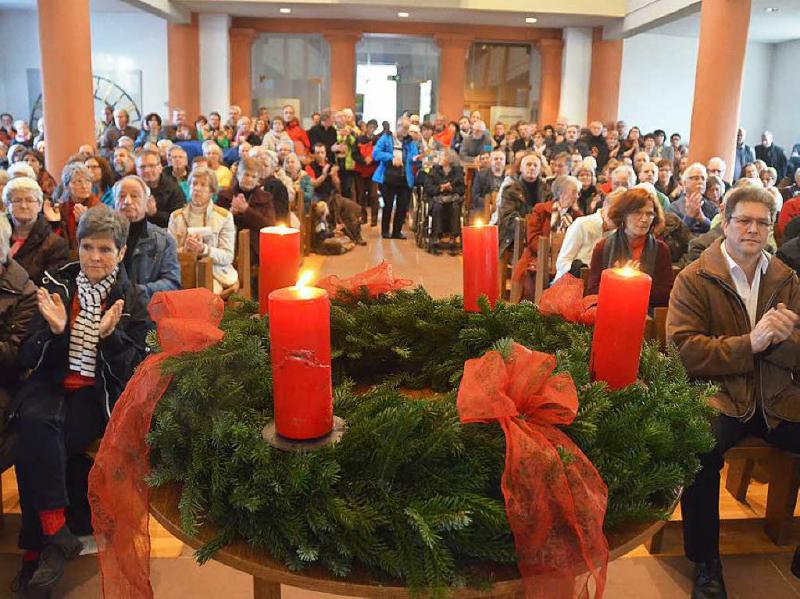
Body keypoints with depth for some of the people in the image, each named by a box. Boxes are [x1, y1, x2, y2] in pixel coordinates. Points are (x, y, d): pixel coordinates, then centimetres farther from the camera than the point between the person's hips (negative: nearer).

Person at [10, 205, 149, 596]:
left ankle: (36, 549, -12)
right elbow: (28, 359, 3)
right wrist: (54, 331, -18)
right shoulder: (57, 285, 5)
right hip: (52, 384, 2)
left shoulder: (130, 301, 0)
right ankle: (56, 532, -20)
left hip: (99, 394, -2)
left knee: (35, 447, -27)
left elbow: (133, 369, -4)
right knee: (34, 421, -31)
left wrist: (109, 335, -22)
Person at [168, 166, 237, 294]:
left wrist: (203, 249, -21)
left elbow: (227, 257, -4)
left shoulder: (225, 216, 3)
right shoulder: (176, 216, 10)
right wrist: (185, 249, -16)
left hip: (215, 273, -1)